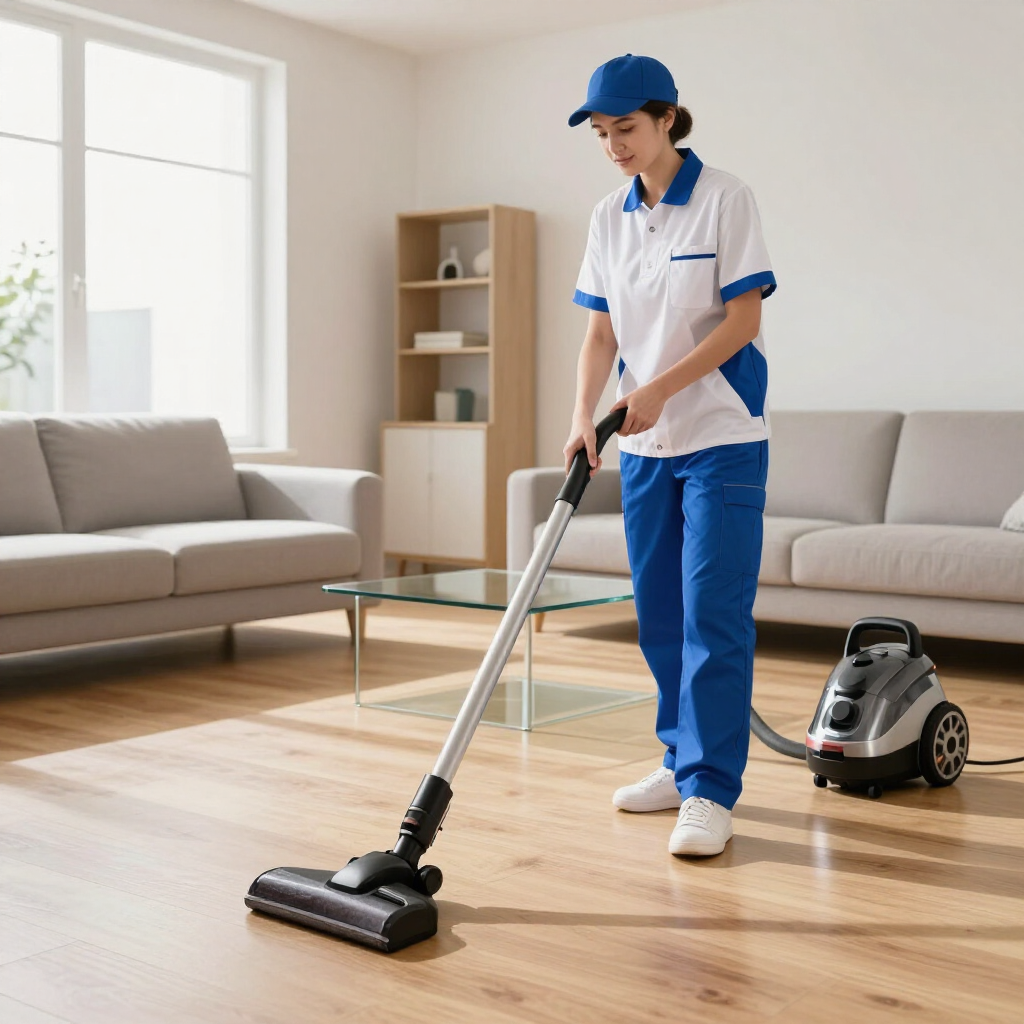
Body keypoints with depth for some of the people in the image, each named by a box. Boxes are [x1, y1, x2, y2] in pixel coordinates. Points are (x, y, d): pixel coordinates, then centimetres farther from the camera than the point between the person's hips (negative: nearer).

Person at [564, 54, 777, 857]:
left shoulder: (724, 199, -8)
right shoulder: (609, 218, 9)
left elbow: (742, 321, -12)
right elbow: (602, 333, 9)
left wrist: (658, 390, -18)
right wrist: (584, 416, -6)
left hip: (722, 437, -6)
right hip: (645, 444, 6)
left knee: (713, 614, -8)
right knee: (659, 615, 10)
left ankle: (710, 790, -3)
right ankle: (682, 762, 23)